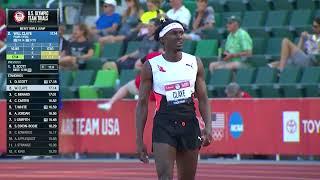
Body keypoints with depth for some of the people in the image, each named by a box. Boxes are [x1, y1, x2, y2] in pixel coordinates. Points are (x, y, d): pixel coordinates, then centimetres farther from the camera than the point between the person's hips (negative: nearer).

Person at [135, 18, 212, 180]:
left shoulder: (194, 63, 8)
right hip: (164, 125, -4)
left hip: (190, 125, 4)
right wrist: (139, 140, -4)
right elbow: (142, 104, 1)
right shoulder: (151, 66, 0)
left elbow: (203, 99, 10)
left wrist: (208, 126, -5)